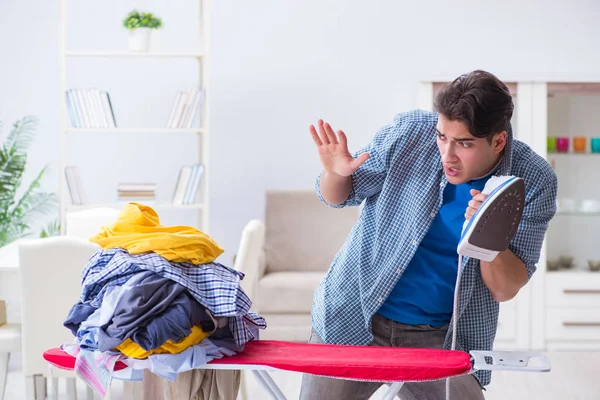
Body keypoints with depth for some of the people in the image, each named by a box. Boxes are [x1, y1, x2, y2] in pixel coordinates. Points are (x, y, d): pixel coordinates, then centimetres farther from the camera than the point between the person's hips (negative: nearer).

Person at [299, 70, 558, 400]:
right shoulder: (408, 132, -12)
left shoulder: (534, 182, -11)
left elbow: (505, 290, -10)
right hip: (353, 317, 0)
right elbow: (338, 196, 2)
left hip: (443, 338, 0)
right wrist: (335, 174, -21)